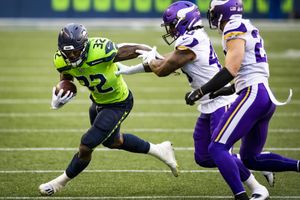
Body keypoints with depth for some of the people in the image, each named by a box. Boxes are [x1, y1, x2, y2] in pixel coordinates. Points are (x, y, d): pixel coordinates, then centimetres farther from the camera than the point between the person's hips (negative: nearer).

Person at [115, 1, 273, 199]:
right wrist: (131, 70, 27)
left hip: (221, 103, -10)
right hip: (209, 107, 10)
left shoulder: (189, 44, -18)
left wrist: (150, 59, 15)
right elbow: (166, 61, 22)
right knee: (203, 158, 10)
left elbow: (162, 70, -8)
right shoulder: (194, 39, 12)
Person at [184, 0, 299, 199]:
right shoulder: (249, 28, 21)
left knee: (218, 148, -13)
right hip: (267, 96, 10)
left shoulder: (234, 28, -7)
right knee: (250, 159, 18)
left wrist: (201, 92, -14)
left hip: (253, 94, -10)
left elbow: (231, 70, -16)